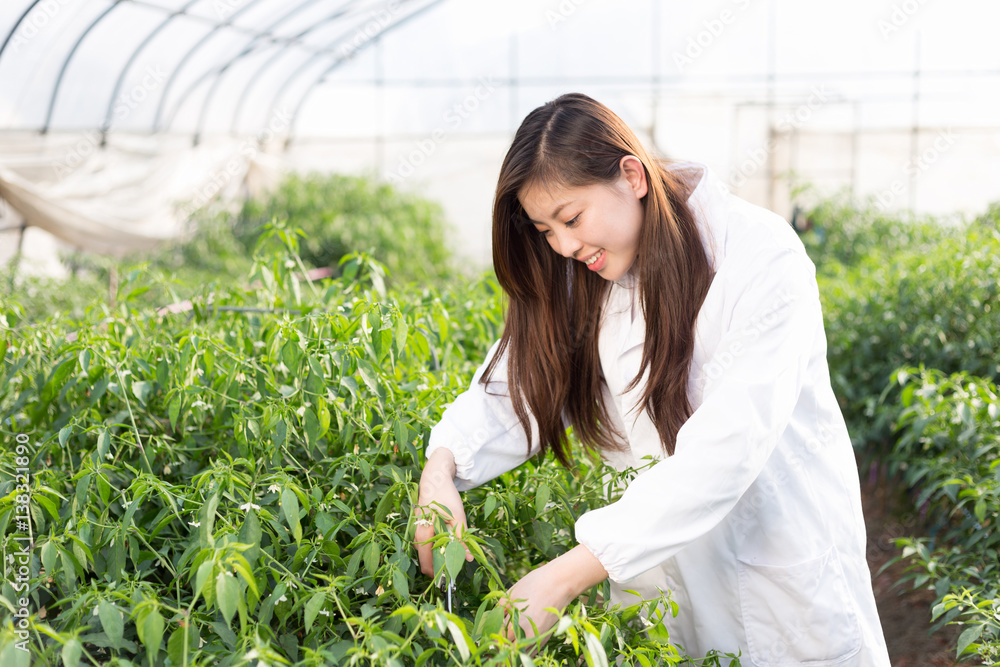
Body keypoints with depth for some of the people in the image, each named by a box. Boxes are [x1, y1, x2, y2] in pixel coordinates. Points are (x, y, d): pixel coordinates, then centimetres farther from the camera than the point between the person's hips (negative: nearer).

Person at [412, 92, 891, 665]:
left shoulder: (761, 258, -24)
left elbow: (724, 451, -31)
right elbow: (521, 384, -7)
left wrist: (567, 576, -36)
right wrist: (441, 469, -28)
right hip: (653, 557, 5)